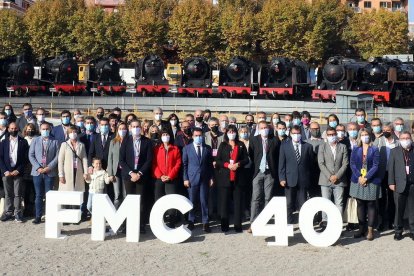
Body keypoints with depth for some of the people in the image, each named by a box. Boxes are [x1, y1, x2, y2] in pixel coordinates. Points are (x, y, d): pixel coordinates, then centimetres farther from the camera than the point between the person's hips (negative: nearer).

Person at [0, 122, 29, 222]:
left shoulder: (23, 142, 4)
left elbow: (26, 158, 0)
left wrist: (18, 170, -9)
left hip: (18, 172, -2)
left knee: (18, 194, -1)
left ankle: (18, 213, 4)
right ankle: (8, 212, 13)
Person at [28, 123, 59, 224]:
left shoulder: (55, 142, 6)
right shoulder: (35, 140, 10)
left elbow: (57, 156, -1)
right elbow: (31, 155, 4)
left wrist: (49, 167, -11)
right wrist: (38, 167, -8)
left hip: (50, 172, -1)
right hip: (37, 172, 1)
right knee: (38, 195, 4)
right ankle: (38, 216, 9)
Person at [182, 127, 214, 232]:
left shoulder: (207, 148, 9)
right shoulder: (187, 148, 5)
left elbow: (210, 164, 10)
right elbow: (184, 164, 3)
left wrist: (211, 177, 4)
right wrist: (185, 178, -4)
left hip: (204, 178, 1)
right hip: (192, 178, -1)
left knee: (204, 201, 0)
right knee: (191, 201, 4)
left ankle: (205, 223, 6)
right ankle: (191, 222, 16)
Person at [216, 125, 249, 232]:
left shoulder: (241, 145, 9)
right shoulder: (223, 145, 8)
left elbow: (246, 159, 6)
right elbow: (218, 161, 4)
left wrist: (238, 164, -12)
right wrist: (227, 165, -13)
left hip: (238, 178, 0)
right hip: (225, 177, 0)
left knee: (238, 201, 0)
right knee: (224, 201, 0)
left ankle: (238, 225, 6)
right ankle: (224, 225, 5)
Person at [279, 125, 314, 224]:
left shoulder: (308, 146, 6)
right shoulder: (284, 145, 6)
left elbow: (311, 163, 8)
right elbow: (281, 163, 2)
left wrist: (309, 178, 2)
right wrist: (282, 178, -6)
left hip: (303, 180, 0)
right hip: (290, 179, 0)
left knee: (303, 204, 4)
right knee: (289, 204, 4)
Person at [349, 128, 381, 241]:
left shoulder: (374, 150, 1)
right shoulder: (355, 150, 9)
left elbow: (375, 166, -6)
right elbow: (352, 164, 2)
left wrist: (366, 178, -15)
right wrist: (359, 177, -12)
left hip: (371, 181, -3)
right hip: (358, 181, 3)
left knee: (371, 204, -1)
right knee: (360, 204, 6)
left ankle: (370, 230, 2)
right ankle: (361, 228, 14)